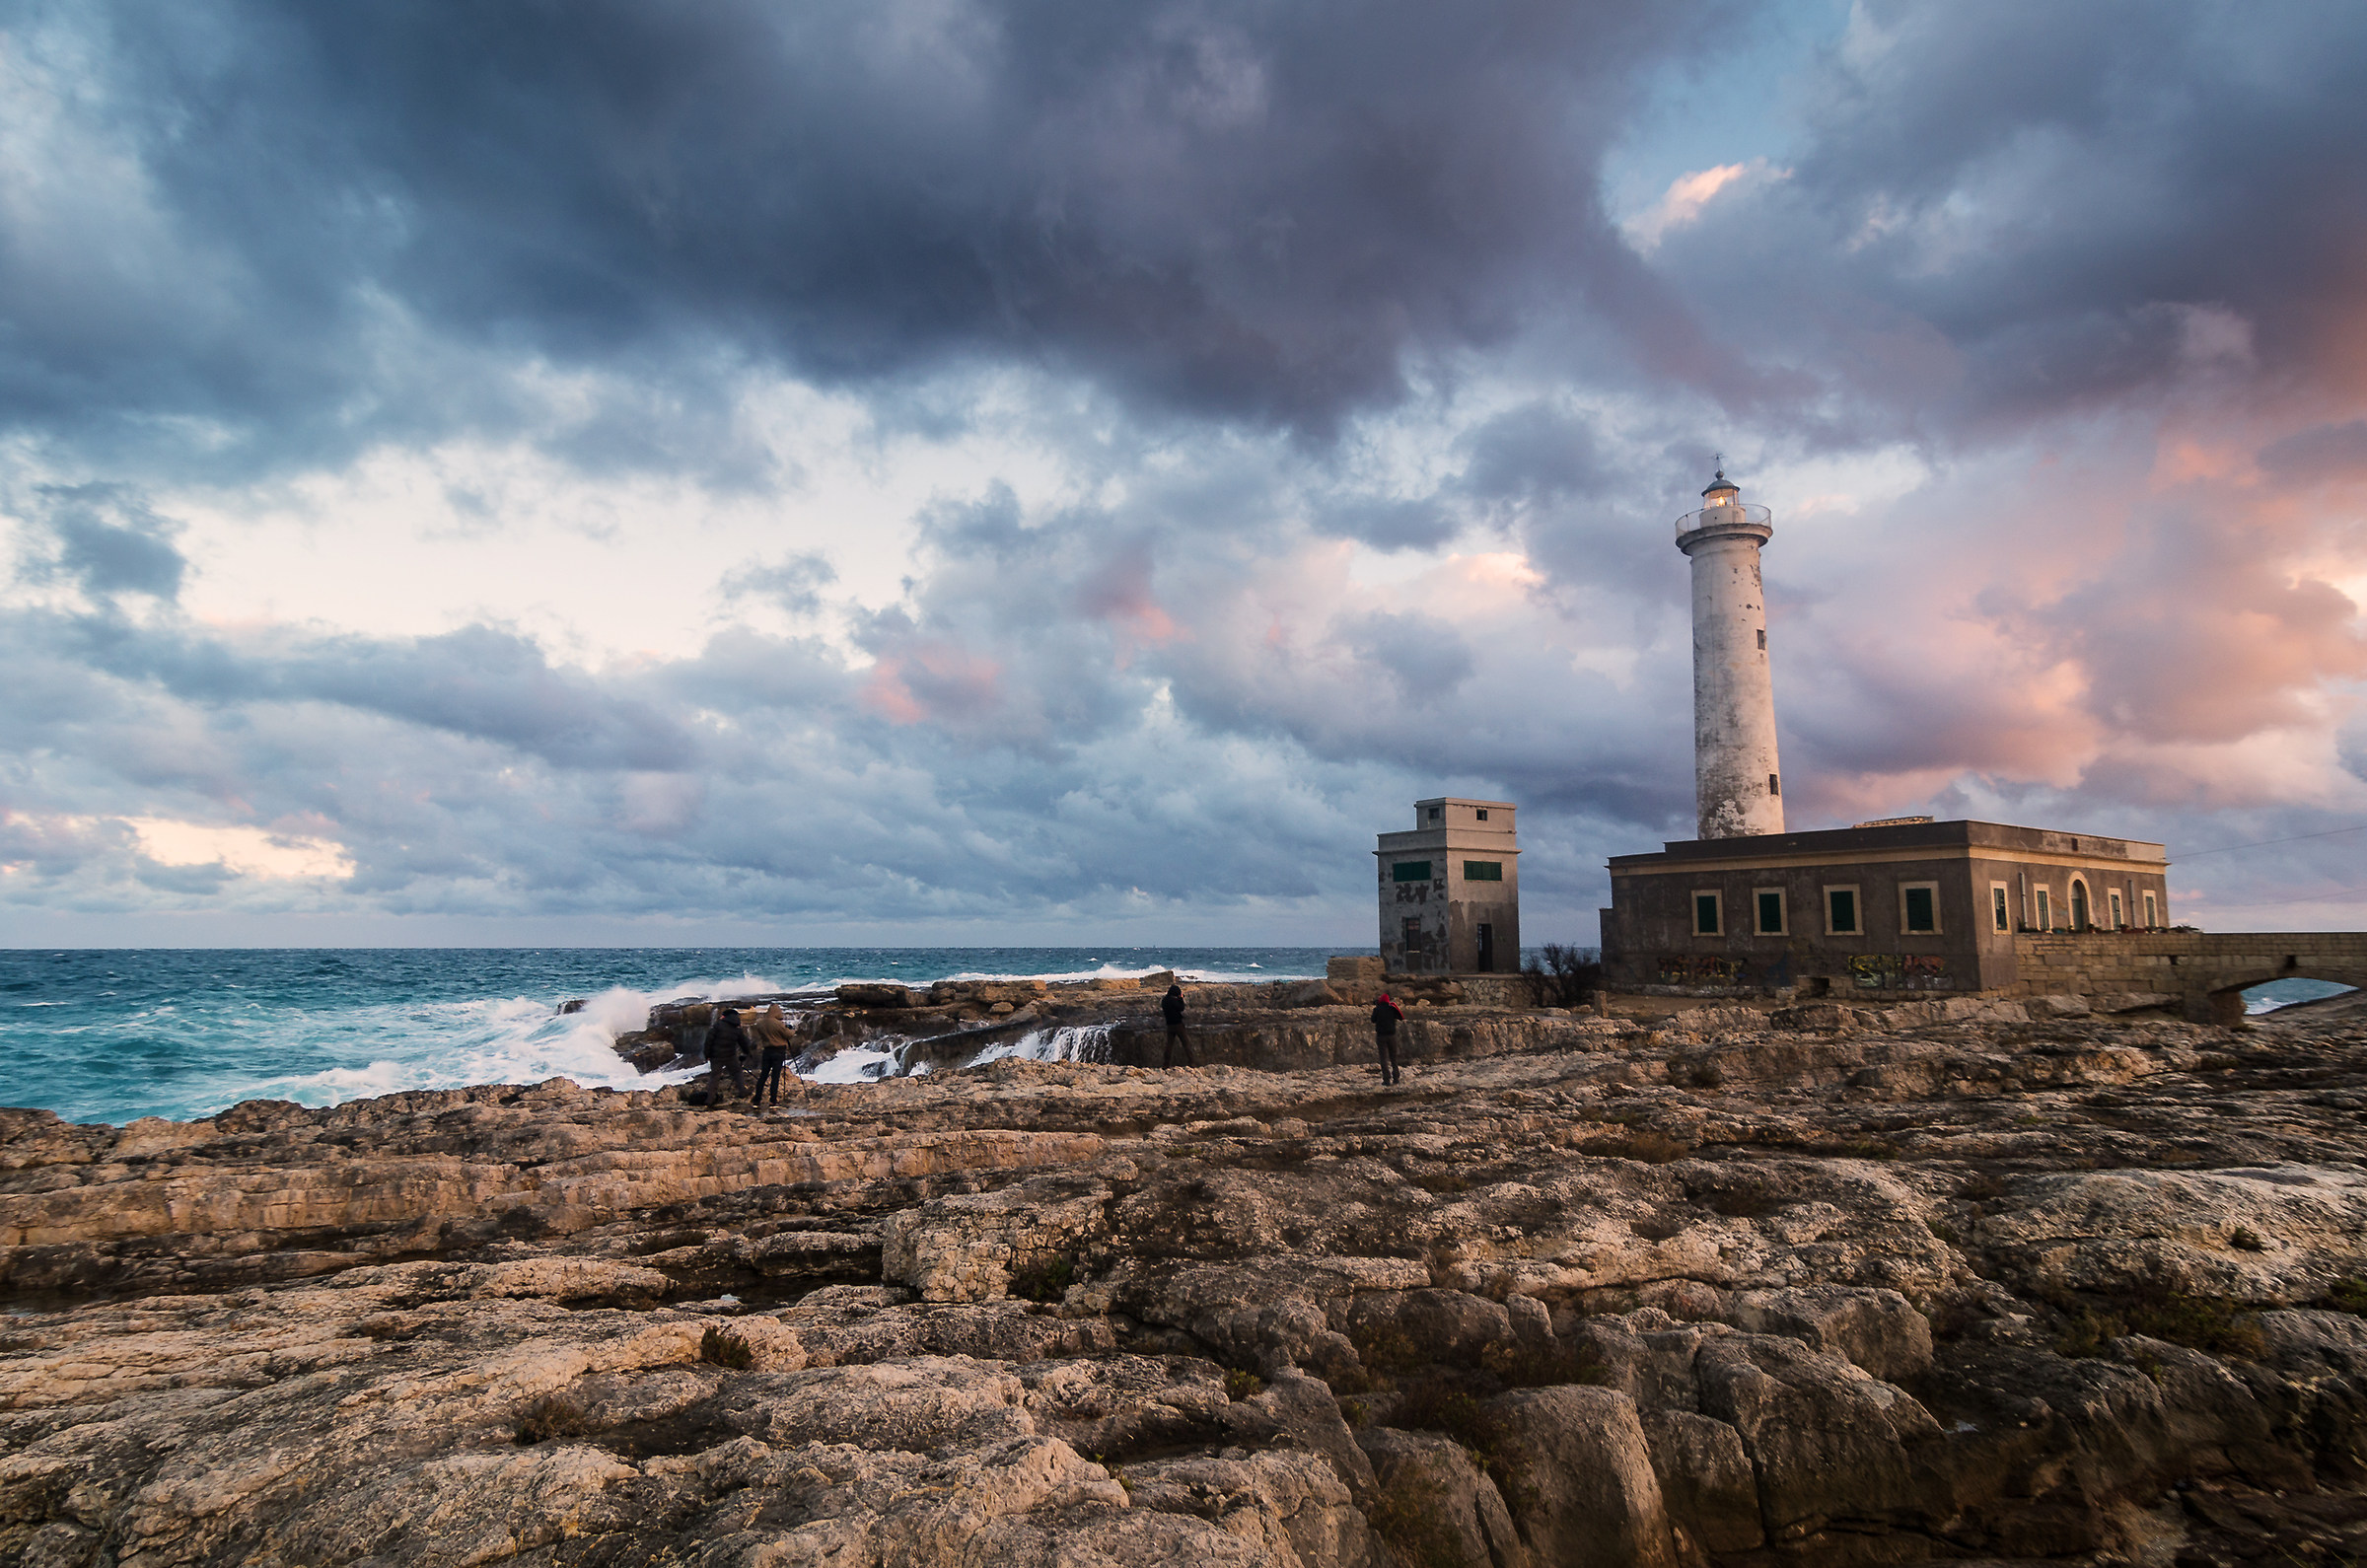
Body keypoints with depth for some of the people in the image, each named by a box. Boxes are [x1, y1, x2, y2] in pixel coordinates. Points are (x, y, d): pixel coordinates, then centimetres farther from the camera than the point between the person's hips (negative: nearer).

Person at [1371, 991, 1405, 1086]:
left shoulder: (1377, 1009, -6)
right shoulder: (1392, 1008, -2)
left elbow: (1373, 1020, 6)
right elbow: (1401, 1017, 9)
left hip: (1381, 1035, -2)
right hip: (1392, 1035, 2)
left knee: (1384, 1058, 0)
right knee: (1393, 1057, 15)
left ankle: (1387, 1079, -5)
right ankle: (1396, 1077, 18)